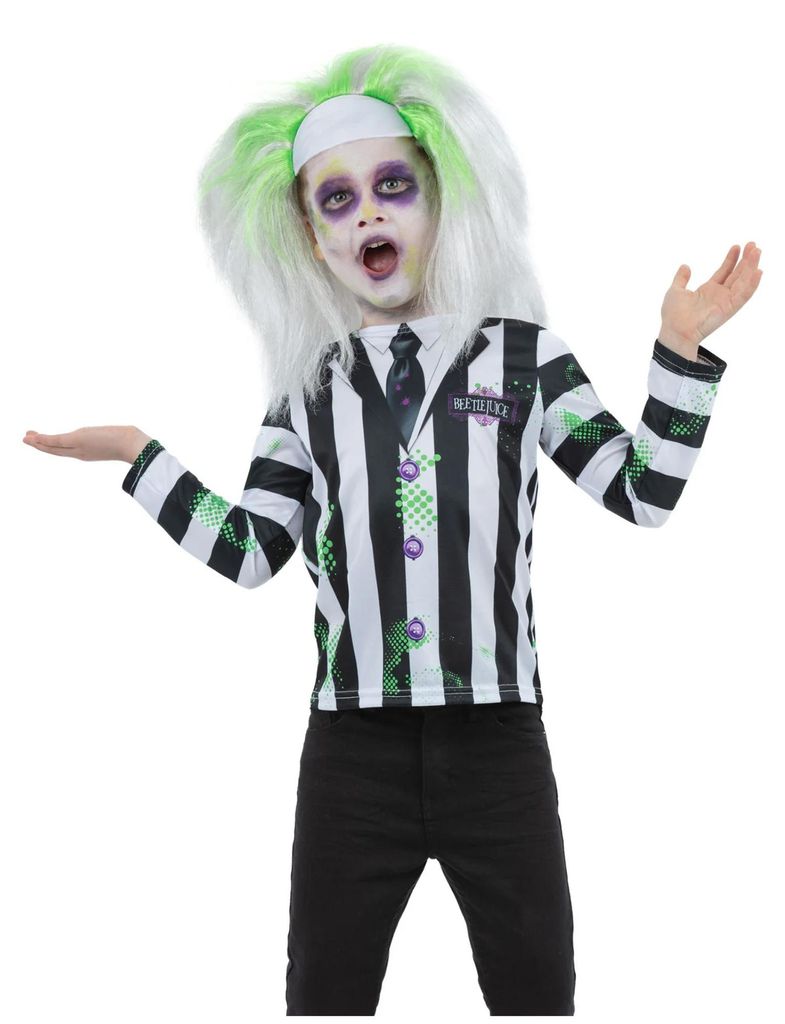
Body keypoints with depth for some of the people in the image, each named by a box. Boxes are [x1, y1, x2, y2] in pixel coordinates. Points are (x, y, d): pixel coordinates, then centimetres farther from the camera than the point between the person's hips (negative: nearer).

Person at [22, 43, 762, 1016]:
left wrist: (679, 351, -8)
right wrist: (139, 454, 3)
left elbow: (643, 496, -1)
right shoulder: (310, 387, 9)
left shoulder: (521, 351, 4)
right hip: (353, 752, 2)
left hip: (497, 744, -1)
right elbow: (249, 554, 5)